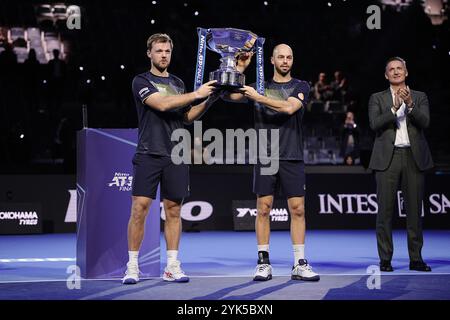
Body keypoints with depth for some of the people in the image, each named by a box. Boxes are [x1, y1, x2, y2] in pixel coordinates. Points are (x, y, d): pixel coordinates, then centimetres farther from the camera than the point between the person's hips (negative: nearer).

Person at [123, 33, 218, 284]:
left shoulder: (178, 83, 17)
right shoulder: (141, 81, 0)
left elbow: (187, 117, 20)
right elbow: (162, 104, -16)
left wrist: (208, 101, 6)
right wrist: (196, 94, -15)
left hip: (176, 156, 5)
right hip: (149, 154, -4)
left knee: (173, 210, 5)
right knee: (140, 208, -8)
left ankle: (172, 267, 10)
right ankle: (133, 266, 0)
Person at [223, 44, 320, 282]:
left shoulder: (301, 87, 7)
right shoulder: (260, 86, 12)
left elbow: (289, 107, -12)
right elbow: (228, 96, 3)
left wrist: (257, 97, -12)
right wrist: (239, 69, -3)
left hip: (292, 157, 0)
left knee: (298, 209, -2)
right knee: (263, 209, 0)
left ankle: (299, 265, 2)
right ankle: (263, 263, 6)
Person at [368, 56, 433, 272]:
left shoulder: (419, 97, 14)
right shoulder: (377, 98, 11)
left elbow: (425, 122, -3)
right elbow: (375, 124, -5)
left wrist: (410, 104, -18)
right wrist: (395, 107, -16)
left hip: (414, 157, 1)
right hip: (388, 157, -1)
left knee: (414, 209, 2)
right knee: (385, 210, -3)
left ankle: (416, 259, 8)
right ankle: (385, 260, 1)